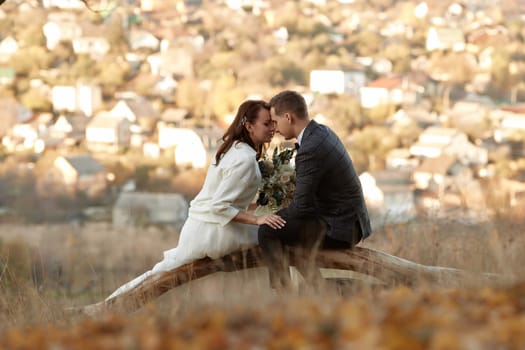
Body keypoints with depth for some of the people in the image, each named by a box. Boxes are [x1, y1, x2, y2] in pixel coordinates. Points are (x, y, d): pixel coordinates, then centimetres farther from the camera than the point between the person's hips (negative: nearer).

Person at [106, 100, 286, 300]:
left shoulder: (233, 149, 10)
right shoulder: (244, 159, -20)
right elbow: (219, 206, -25)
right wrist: (256, 220, -26)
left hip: (198, 227, 9)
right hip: (214, 233, -9)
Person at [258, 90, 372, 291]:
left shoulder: (310, 149, -24)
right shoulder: (322, 132, 7)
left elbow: (301, 206, -20)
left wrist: (275, 216, -2)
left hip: (340, 229, -10)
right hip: (350, 220, 10)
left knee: (267, 231, -11)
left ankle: (282, 291, -5)